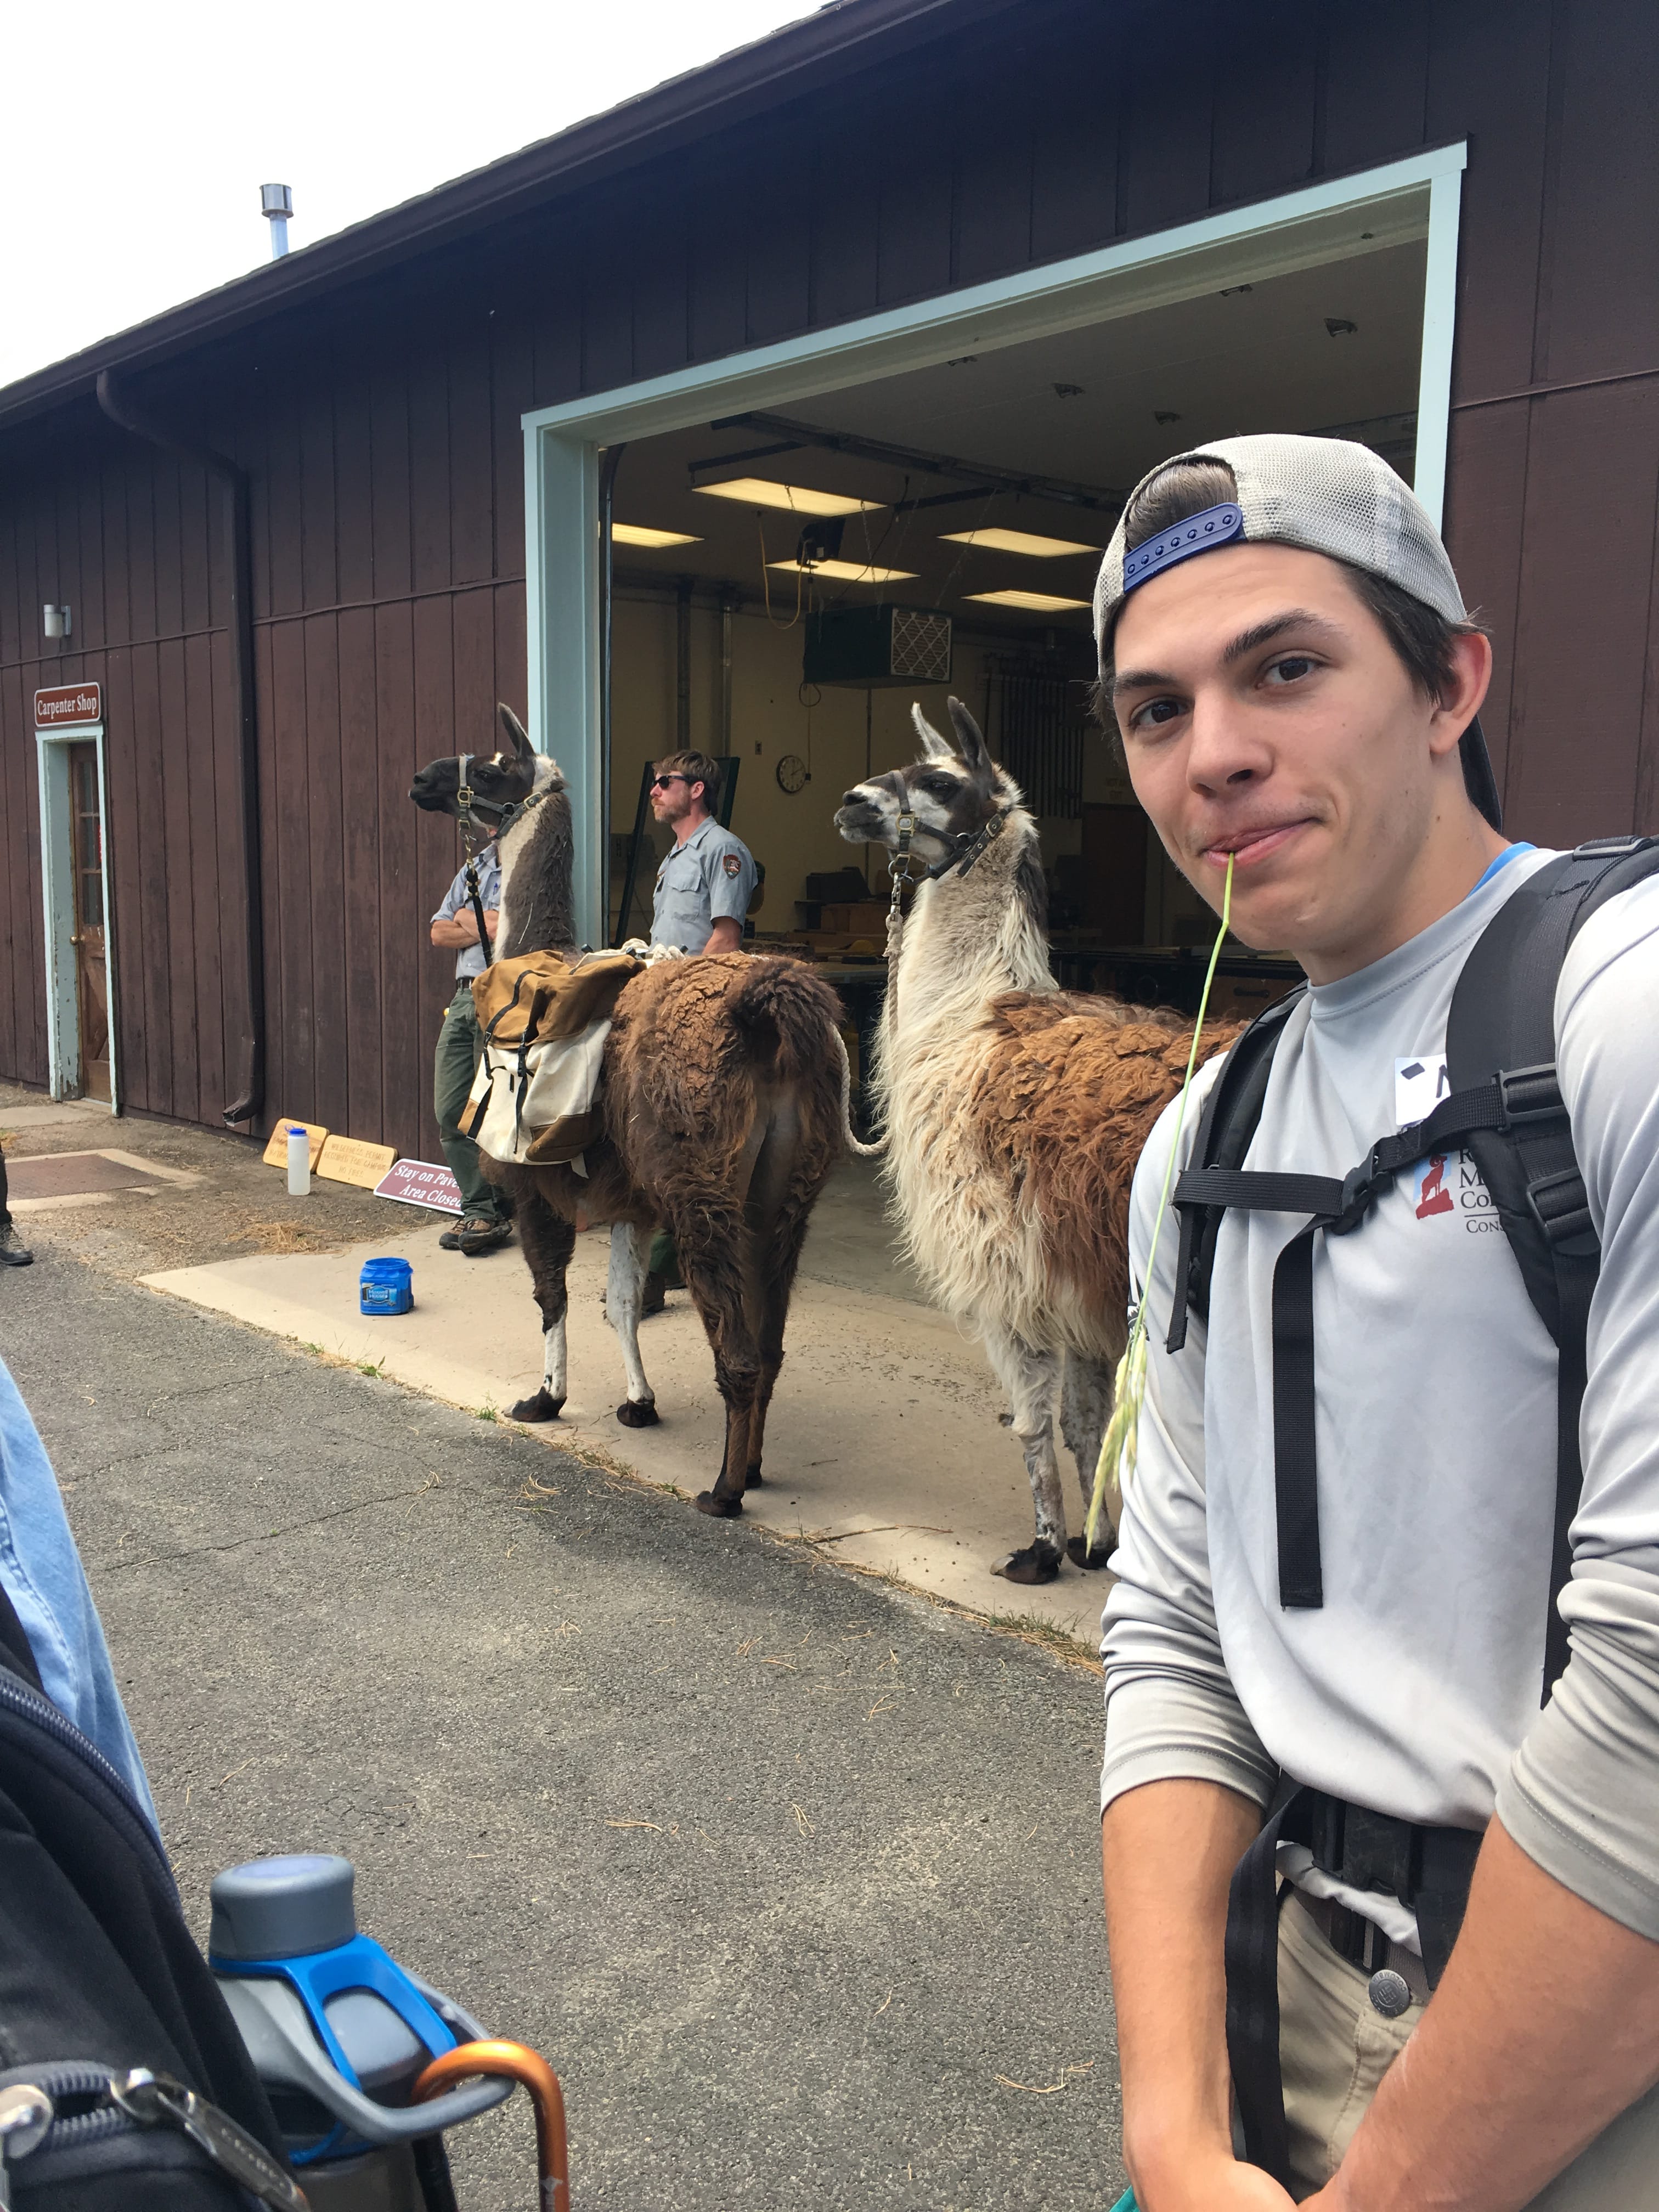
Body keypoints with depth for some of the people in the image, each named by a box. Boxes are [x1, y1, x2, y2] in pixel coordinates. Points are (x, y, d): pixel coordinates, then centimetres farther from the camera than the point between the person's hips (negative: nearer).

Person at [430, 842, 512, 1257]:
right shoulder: (474, 869, 21)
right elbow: (439, 932, 15)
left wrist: (469, 919, 0)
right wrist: (488, 927, -2)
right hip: (464, 997, 8)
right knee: (450, 1111, 5)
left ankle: (490, 1213, 3)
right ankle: (478, 1208, 12)